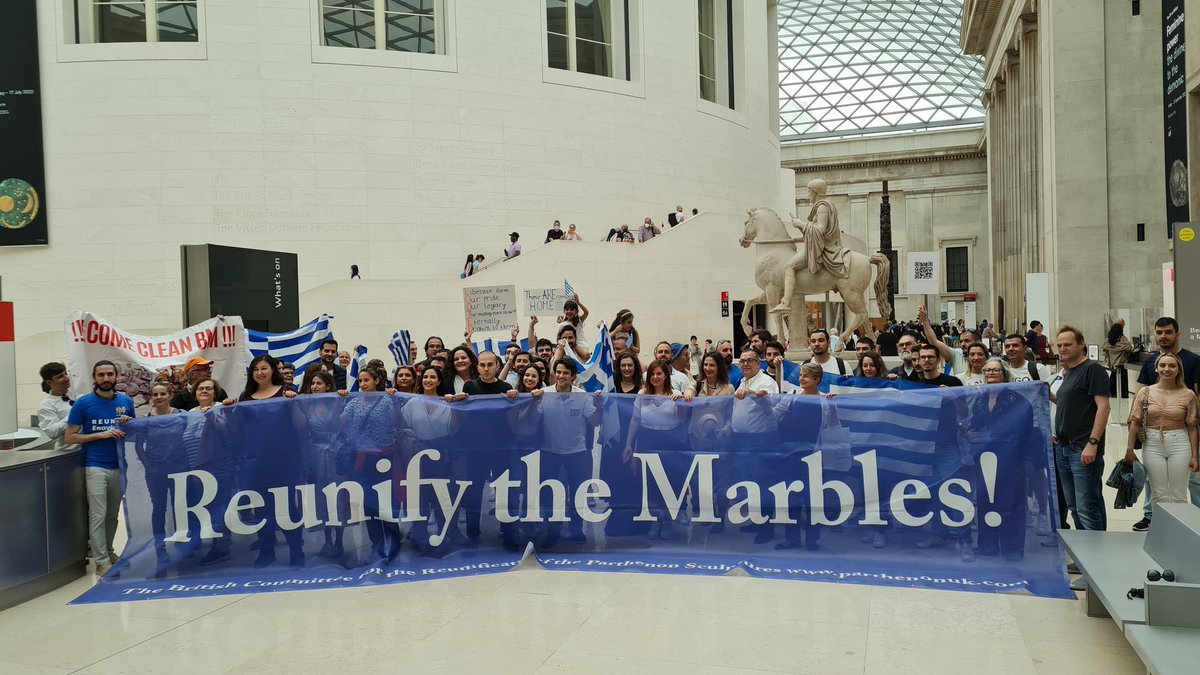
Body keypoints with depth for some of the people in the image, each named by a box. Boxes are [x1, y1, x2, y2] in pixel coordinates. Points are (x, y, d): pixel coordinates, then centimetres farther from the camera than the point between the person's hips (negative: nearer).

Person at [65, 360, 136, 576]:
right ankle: (101, 561, 1)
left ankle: (107, 552, 26)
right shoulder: (83, 403, -4)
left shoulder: (126, 401, 7)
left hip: (120, 465, 4)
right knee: (98, 515, -4)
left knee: (112, 514, 12)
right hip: (95, 467, -4)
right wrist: (101, 434, -15)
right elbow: (70, 437, -4)